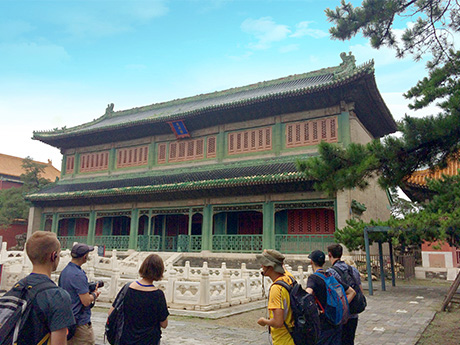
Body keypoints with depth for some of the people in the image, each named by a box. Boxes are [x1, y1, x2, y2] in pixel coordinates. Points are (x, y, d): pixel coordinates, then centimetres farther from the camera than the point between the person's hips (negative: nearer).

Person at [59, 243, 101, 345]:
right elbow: (86, 301, -22)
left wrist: (89, 293, 9)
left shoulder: (64, 271, 6)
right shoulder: (78, 275, -22)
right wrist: (94, 294, -3)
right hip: (80, 323, -9)